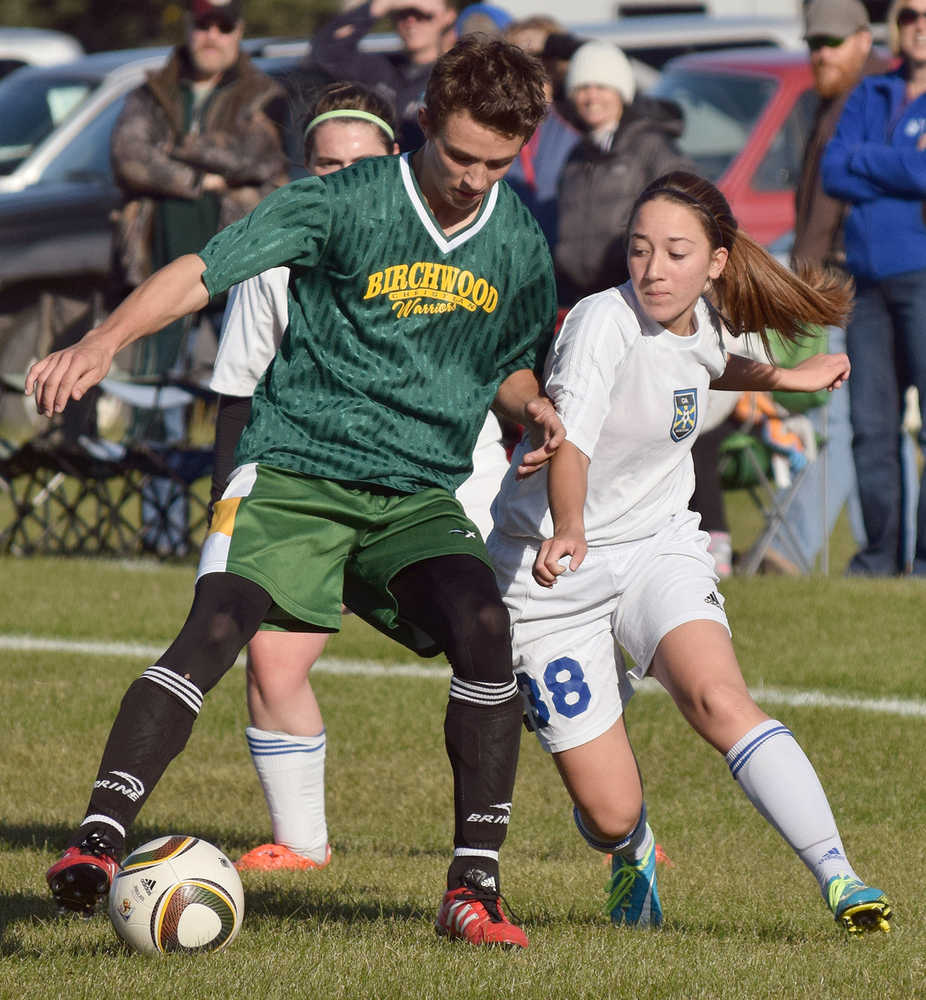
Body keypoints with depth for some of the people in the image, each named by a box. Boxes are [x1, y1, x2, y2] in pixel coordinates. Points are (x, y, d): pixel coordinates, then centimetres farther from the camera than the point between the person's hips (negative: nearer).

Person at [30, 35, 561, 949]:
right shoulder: (346, 202, -8)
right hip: (296, 469, -3)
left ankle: (473, 887, -12)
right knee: (215, 627, -25)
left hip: (420, 491, 3)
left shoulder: (517, 239, 7)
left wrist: (533, 409, 1)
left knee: (484, 628, -22)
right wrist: (104, 342, -30)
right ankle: (95, 842, -25)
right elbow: (204, 271, -15)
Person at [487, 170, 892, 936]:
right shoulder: (604, 322, -23)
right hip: (554, 570, -4)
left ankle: (837, 878, -30)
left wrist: (790, 378, 22)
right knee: (610, 812, -5)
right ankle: (631, 854, 34)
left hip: (659, 550, 4)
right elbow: (569, 438, -40)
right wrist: (566, 531, -57)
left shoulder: (701, 320, -2)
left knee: (718, 700, -28)